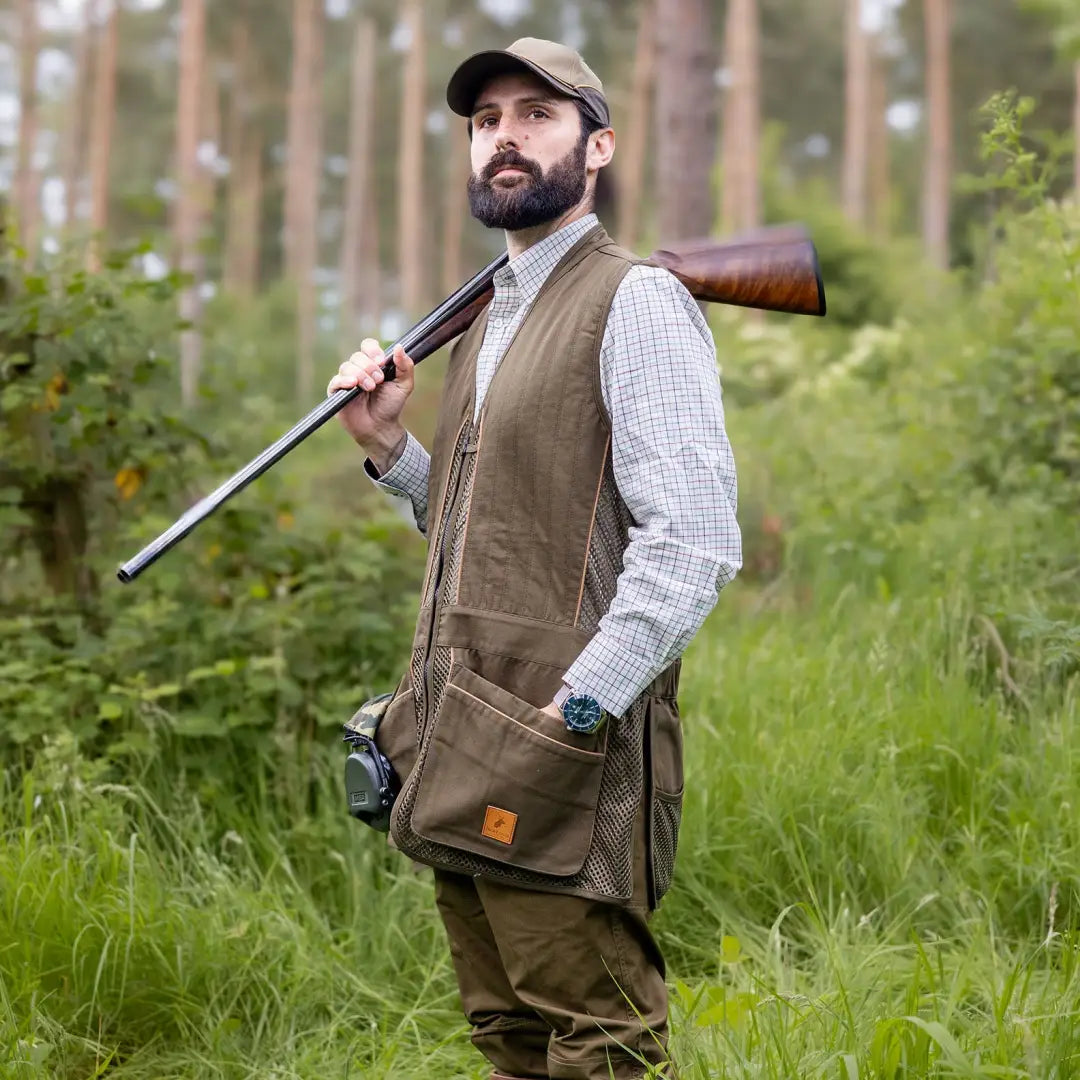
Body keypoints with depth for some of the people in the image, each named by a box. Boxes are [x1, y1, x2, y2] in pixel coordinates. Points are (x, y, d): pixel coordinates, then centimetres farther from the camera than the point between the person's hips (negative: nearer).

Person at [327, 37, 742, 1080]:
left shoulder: (635, 302, -8)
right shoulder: (490, 320, 20)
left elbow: (692, 543, -17)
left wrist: (573, 711, -20)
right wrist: (388, 445, 9)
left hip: (563, 761, -9)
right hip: (465, 761, 9)